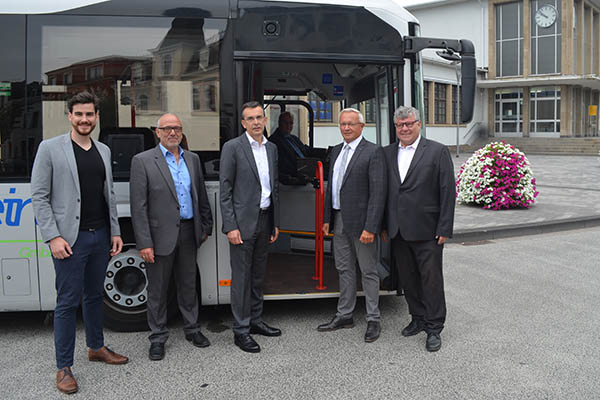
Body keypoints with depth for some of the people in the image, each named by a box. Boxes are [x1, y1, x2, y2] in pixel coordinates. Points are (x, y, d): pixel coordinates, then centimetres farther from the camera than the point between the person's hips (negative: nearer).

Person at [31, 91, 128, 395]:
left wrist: (115, 232, 11)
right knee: (68, 302, 0)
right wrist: (53, 237, -15)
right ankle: (64, 367, 10)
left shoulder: (103, 151, 12)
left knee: (95, 295, 17)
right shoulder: (50, 148, -5)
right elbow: (39, 197, -8)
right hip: (69, 239, -5)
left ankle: (96, 348, 34)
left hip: (100, 236, 6)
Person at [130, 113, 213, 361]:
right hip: (161, 235, -4)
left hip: (188, 233, 4)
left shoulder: (192, 159, 10)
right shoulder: (143, 161, -6)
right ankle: (158, 338, 21)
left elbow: (201, 196, 16)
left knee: (188, 284, 16)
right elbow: (138, 206, -10)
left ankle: (192, 328, 31)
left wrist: (206, 227, 13)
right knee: (158, 289, 7)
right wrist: (144, 243, -15)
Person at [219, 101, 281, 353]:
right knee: (241, 277, -1)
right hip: (243, 222, -6)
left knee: (258, 275, 16)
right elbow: (225, 191, -10)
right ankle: (240, 331, 8)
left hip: (265, 220, 6)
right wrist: (230, 227, -16)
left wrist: (275, 223, 13)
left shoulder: (271, 148, 12)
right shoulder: (233, 148, -7)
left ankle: (255, 321, 29)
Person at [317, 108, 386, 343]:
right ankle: (344, 315, 27)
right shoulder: (336, 151, 13)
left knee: (368, 272, 4)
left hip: (360, 222, -7)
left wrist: (370, 227, -21)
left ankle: (373, 320, 15)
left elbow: (378, 192, -16)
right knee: (344, 270, 16)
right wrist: (327, 218, 11)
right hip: (339, 221, 7)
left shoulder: (373, 152, -11)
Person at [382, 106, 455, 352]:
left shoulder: (437, 151, -3)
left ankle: (434, 329, 13)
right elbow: (383, 191, 12)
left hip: (426, 230, -4)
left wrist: (444, 229, -10)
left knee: (431, 280, 1)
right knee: (408, 279, 14)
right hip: (398, 230, 5)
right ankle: (418, 319, 30)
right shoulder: (387, 153, 10)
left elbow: (448, 192, -6)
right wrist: (384, 225, 8)